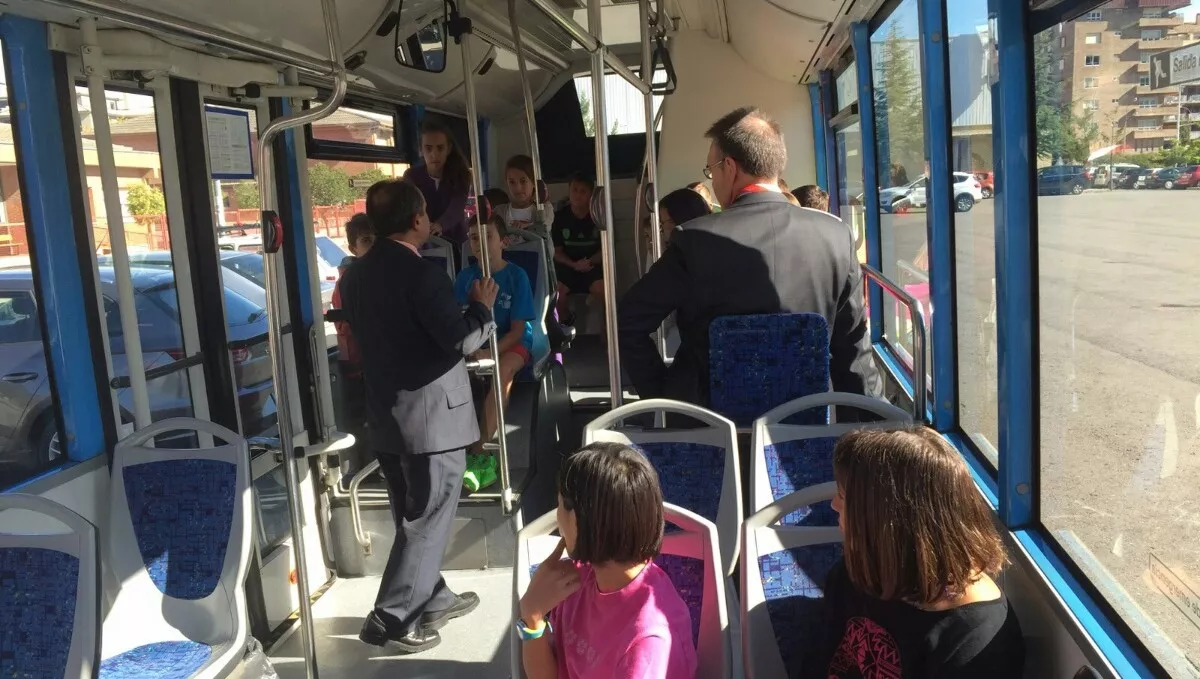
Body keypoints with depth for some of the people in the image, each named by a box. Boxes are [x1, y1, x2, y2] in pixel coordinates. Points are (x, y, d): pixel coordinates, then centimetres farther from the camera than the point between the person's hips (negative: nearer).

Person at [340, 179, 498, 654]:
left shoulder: (355, 275, 8)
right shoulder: (421, 274, -18)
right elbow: (462, 340, -22)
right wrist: (481, 306, -4)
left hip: (386, 414, 8)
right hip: (431, 414, -8)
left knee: (412, 516, 18)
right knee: (428, 519, 1)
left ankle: (432, 599, 30)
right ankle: (391, 619, 4)